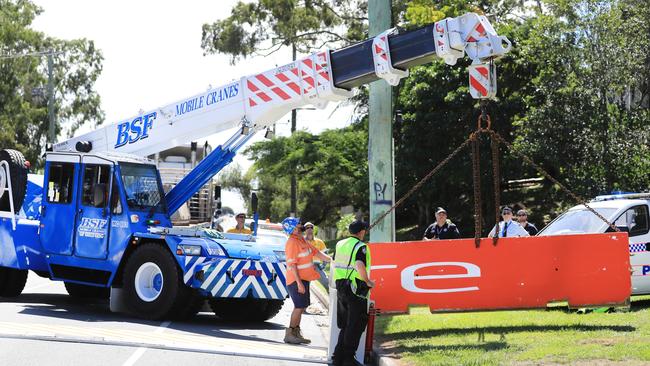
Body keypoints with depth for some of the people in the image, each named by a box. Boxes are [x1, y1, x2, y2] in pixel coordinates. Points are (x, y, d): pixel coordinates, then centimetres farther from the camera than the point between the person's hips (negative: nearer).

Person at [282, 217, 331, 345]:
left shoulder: (302, 240, 12)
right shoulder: (292, 242, -18)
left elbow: (315, 252, 21)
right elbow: (292, 264, -22)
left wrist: (331, 260, 16)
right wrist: (299, 283, -25)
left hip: (304, 279, 10)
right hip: (296, 280, -10)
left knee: (301, 307, 13)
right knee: (299, 306, -10)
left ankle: (296, 333, 21)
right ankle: (289, 334, -5)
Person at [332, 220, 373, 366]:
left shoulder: (340, 244, 10)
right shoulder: (361, 247, -13)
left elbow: (335, 263, 17)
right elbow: (360, 265, -28)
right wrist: (368, 282, -16)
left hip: (340, 287, 7)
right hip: (356, 289, -7)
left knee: (345, 325, 17)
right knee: (356, 325, 2)